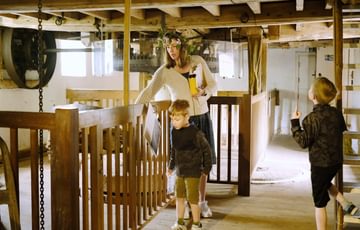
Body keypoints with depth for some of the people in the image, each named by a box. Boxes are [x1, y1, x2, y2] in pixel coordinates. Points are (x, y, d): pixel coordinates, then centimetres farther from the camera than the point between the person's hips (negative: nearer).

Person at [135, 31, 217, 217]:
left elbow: (213, 85, 8)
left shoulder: (198, 61, 1)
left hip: (202, 118, 2)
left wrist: (203, 91, -13)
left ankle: (203, 203, 22)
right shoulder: (165, 71, -5)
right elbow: (148, 92, -11)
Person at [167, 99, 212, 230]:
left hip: (193, 172, -7)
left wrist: (206, 168, -7)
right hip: (180, 171, 7)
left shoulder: (195, 133, -19)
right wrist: (171, 166, 18)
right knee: (179, 197, 14)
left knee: (193, 199, 0)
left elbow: (206, 150, -11)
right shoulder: (174, 131, 2)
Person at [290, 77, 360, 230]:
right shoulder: (336, 113, -1)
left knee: (320, 203, 4)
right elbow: (342, 129, 16)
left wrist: (295, 123, -9)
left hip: (320, 164, -7)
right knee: (326, 183, 35)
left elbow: (303, 142, -15)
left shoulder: (312, 118, -21)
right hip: (336, 161, 7)